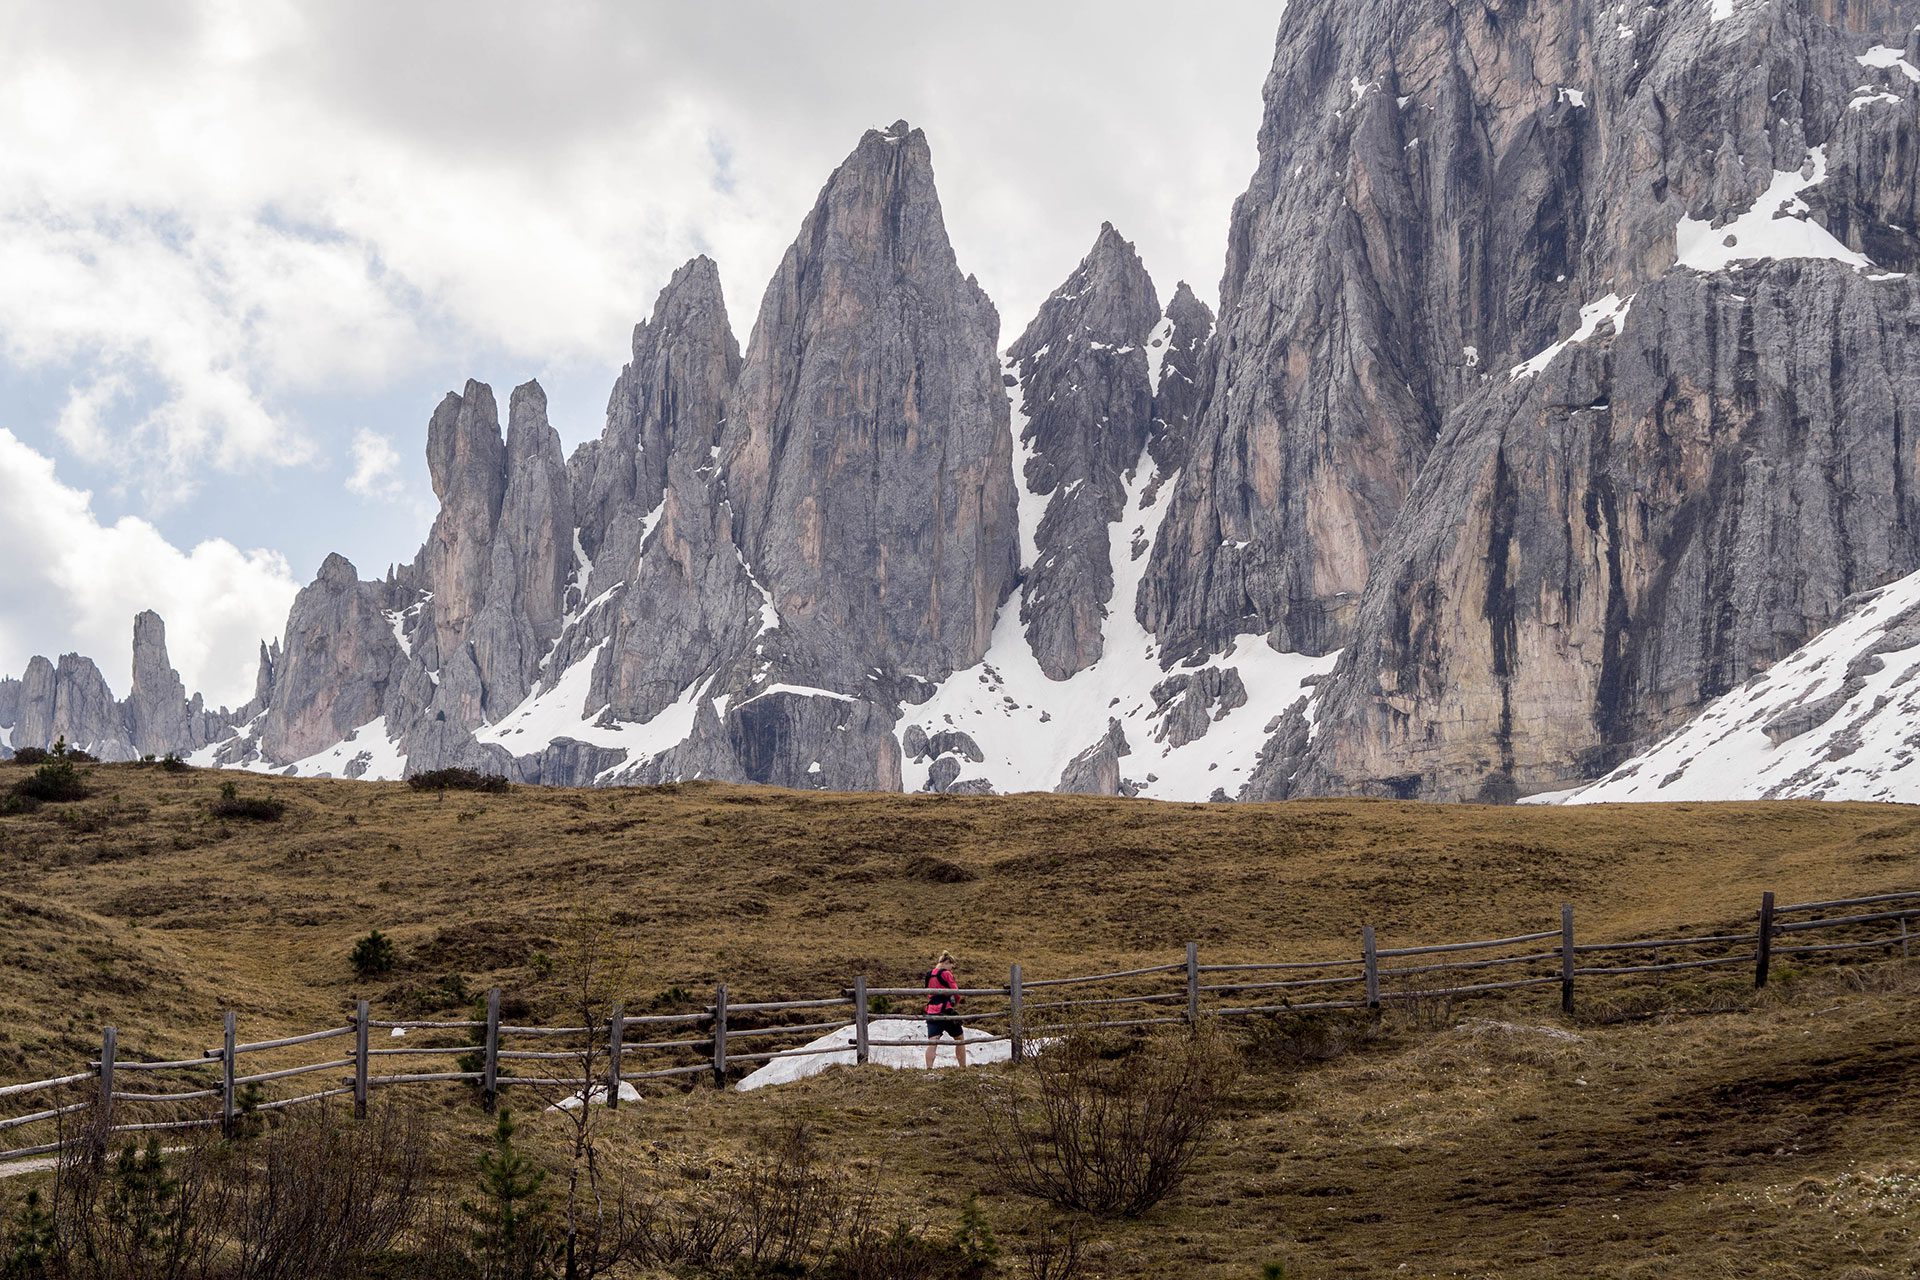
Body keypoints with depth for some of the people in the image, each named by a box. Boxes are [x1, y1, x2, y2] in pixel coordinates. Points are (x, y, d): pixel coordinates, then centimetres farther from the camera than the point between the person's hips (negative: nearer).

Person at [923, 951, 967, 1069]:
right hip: (945, 1011, -5)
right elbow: (955, 992, -4)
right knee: (960, 1039, 12)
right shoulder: (946, 974, -6)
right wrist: (955, 1002, 15)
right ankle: (963, 1067, 14)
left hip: (931, 1011, 5)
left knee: (932, 1042, -8)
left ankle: (929, 1068, -23)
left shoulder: (929, 975, 14)